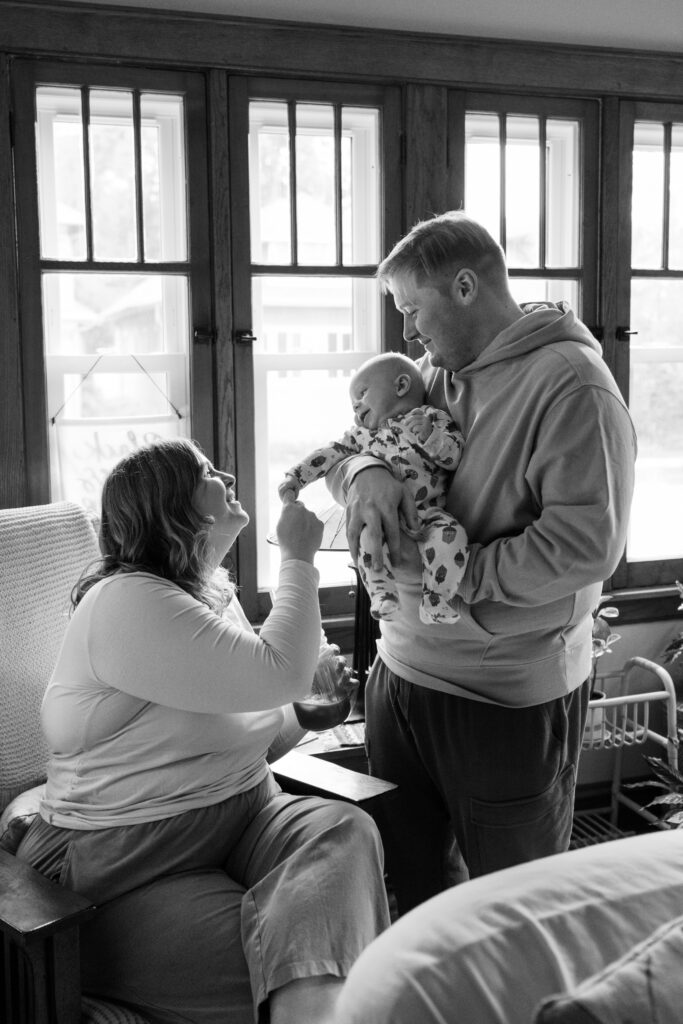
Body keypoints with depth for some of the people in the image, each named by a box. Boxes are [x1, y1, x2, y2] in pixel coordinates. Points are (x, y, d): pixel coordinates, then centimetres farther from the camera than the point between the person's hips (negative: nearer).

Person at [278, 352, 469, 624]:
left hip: (429, 514, -2)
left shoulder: (432, 417, 12)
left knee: (450, 534, -31)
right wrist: (295, 477, 14)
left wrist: (430, 435, -15)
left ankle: (436, 599, -23)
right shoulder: (362, 433, 25)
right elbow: (332, 453, 22)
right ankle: (381, 593, -24)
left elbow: (457, 455, 1)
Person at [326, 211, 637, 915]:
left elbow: (588, 540, -24)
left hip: (508, 699, -7)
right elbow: (342, 452, 12)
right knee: (404, 880, 22)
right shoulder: (434, 374, 9)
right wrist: (367, 470, -12)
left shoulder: (569, 381, -16)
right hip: (402, 668, 8)